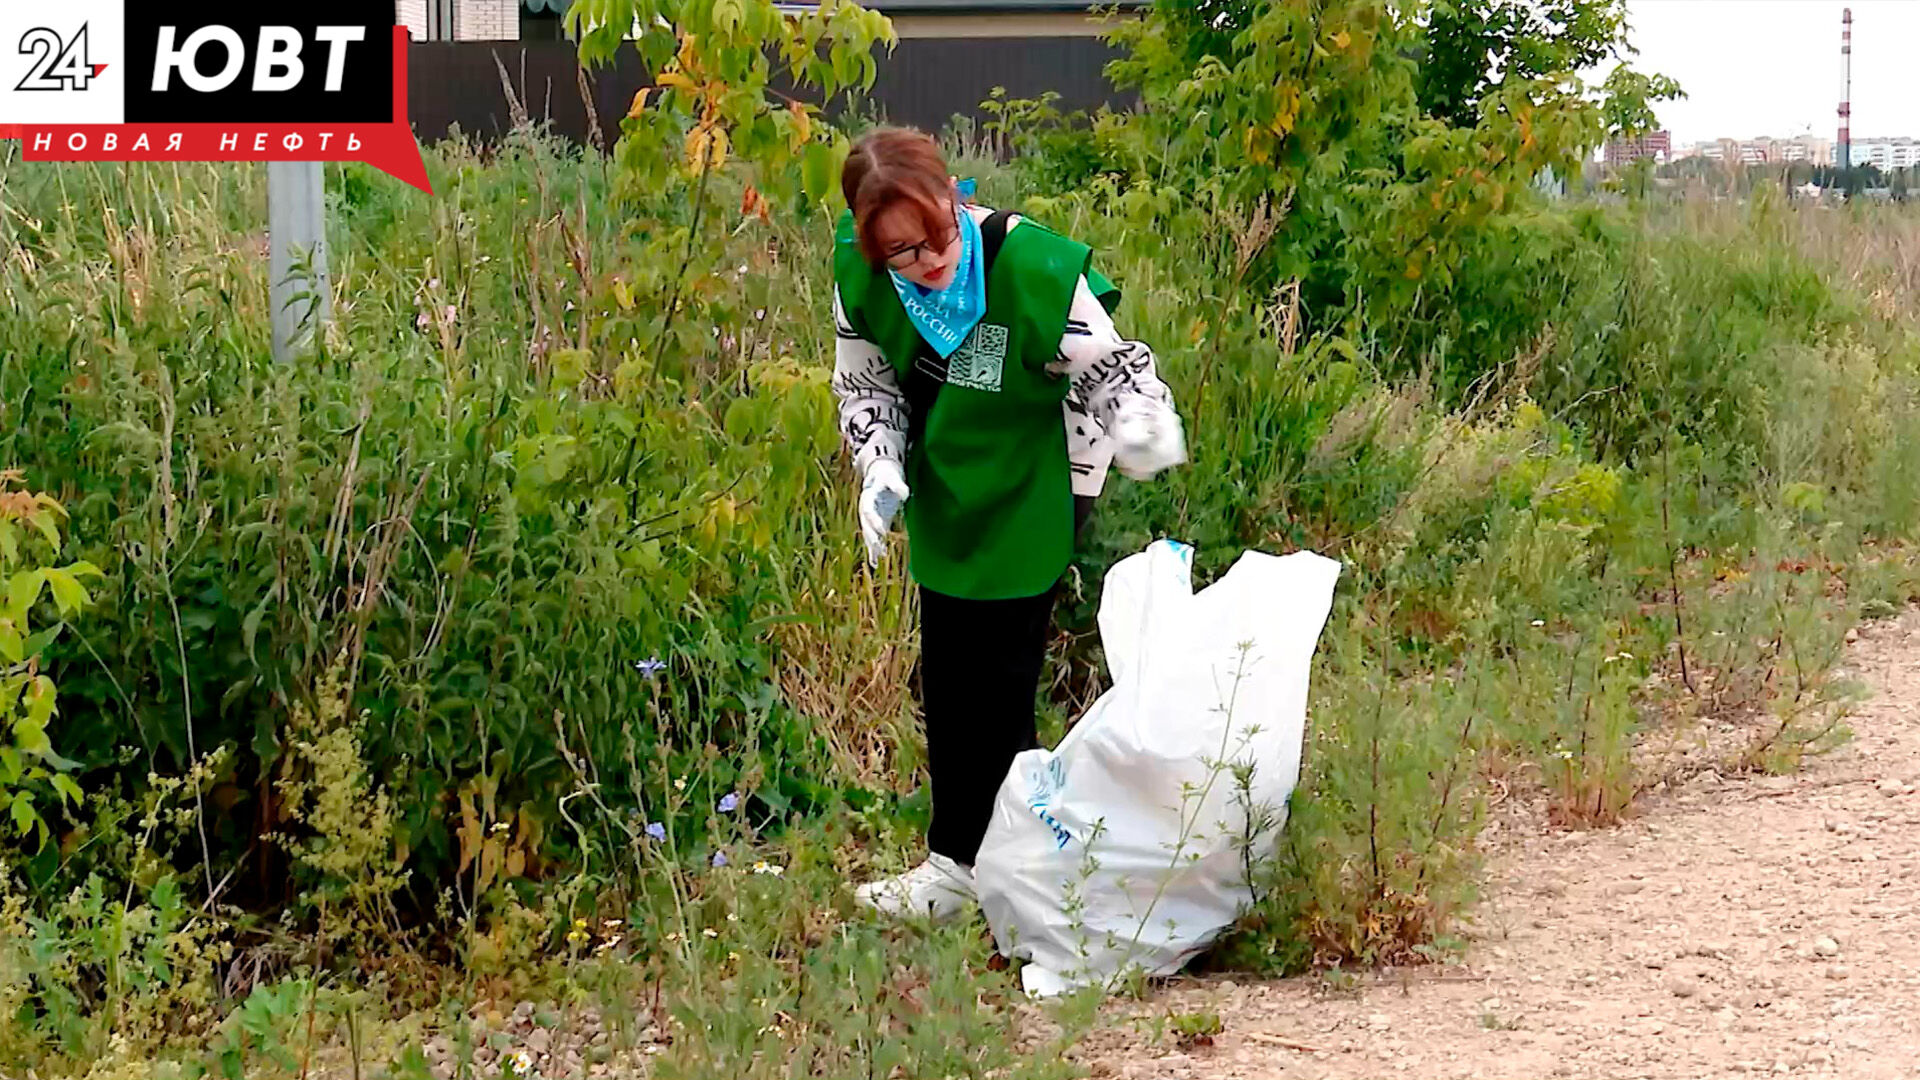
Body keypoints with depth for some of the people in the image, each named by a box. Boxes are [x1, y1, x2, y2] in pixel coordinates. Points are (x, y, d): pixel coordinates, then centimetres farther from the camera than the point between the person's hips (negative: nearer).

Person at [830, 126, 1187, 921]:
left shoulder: (1034, 270, -29)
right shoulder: (860, 275, -15)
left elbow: (1108, 366, -19)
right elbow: (865, 381, 3)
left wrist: (1140, 425, -39)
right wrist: (881, 469, -12)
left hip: (1029, 499, -6)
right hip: (944, 494, 6)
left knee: (997, 680, -5)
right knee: (945, 677, 14)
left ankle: (966, 863, 7)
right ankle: (955, 860, 29)